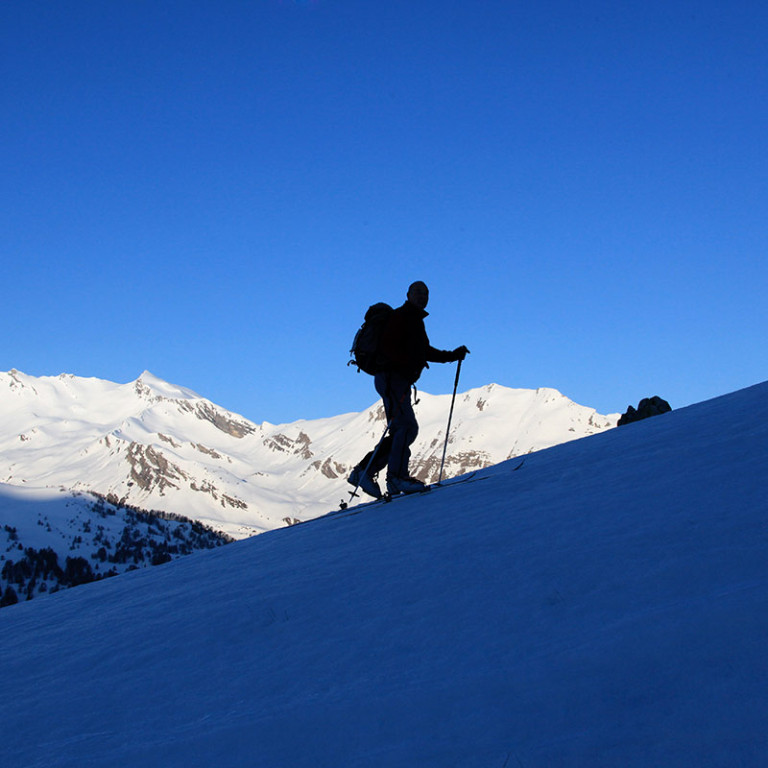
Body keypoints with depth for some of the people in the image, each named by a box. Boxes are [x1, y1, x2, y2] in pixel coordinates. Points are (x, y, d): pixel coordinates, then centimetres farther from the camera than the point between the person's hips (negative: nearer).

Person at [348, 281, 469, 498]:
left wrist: (453, 356, 22)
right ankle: (397, 477, -19)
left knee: (399, 433, 7)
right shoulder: (401, 316, -7)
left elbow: (424, 351, 30)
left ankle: (363, 472, 8)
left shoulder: (416, 321, 23)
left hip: (400, 381, 10)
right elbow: (387, 345, -19)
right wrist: (410, 362, -28)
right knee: (407, 427, -17)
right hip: (391, 377, -10)